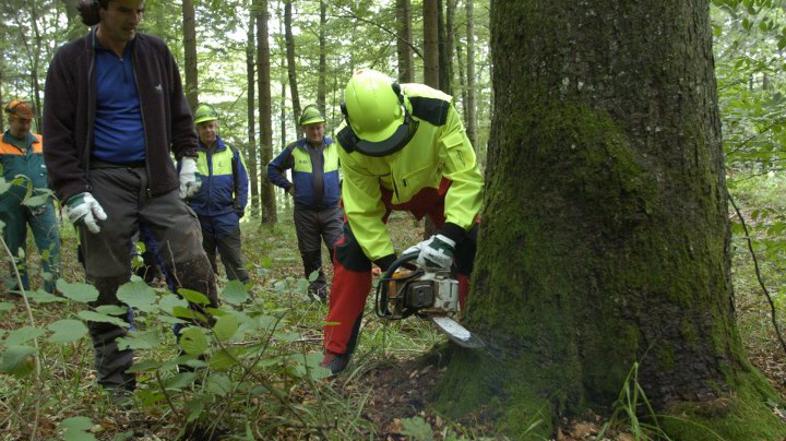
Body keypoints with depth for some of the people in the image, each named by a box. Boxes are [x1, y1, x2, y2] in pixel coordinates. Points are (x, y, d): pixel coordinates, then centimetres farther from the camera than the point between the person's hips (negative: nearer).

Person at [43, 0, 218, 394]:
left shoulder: (156, 52, 7)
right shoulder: (71, 60, -1)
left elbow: (178, 112, 18)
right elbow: (57, 135, -2)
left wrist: (187, 158, 9)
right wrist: (73, 192, -11)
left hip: (157, 179, 3)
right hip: (104, 183, -2)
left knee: (194, 266, -6)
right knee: (107, 286, 2)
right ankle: (115, 383, 14)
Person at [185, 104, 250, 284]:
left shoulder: (230, 152, 5)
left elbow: (242, 182, 7)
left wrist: (239, 207, -1)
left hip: (226, 216, -1)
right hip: (198, 216, 1)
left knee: (234, 261, -3)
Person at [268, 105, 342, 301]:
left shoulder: (335, 147, 2)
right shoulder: (294, 150, -1)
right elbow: (273, 169, 12)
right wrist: (288, 186, 2)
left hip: (331, 211, 0)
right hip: (304, 212, 0)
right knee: (310, 255, 7)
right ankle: (317, 290, 19)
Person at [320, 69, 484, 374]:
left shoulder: (435, 110, -40)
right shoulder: (349, 143, -34)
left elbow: (466, 176, -37)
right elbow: (364, 210, -25)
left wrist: (448, 234, -48)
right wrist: (388, 262, -31)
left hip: (434, 182, 0)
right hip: (374, 190, 0)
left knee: (471, 245, -12)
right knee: (351, 253, -14)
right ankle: (336, 352, -4)